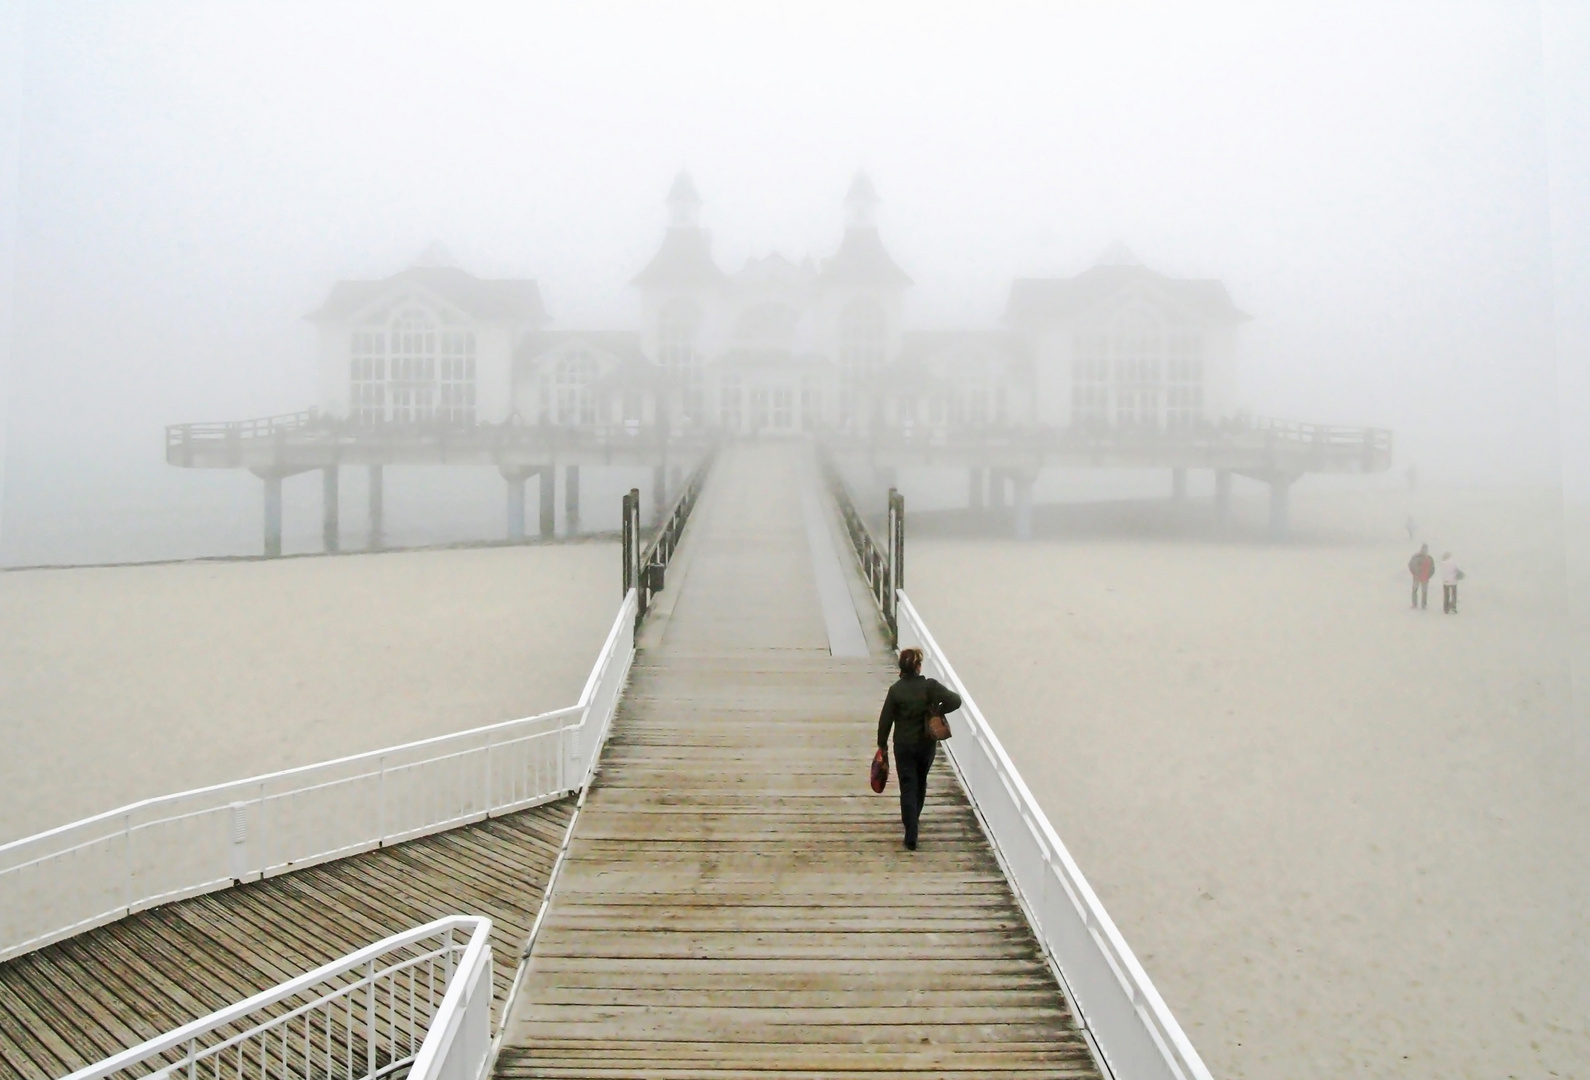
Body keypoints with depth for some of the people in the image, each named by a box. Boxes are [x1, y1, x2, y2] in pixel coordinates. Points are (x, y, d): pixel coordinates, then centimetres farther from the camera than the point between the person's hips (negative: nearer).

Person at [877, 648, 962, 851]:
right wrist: (938, 710, -4)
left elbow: (885, 719, -6)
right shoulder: (930, 686, -11)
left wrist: (882, 744, 6)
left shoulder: (896, 690, -10)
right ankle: (913, 818, 45)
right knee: (920, 782, 24)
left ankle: (911, 837, -6)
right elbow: (955, 700, -21)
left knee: (908, 787, 1)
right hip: (927, 744, 1)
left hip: (904, 745, -1)